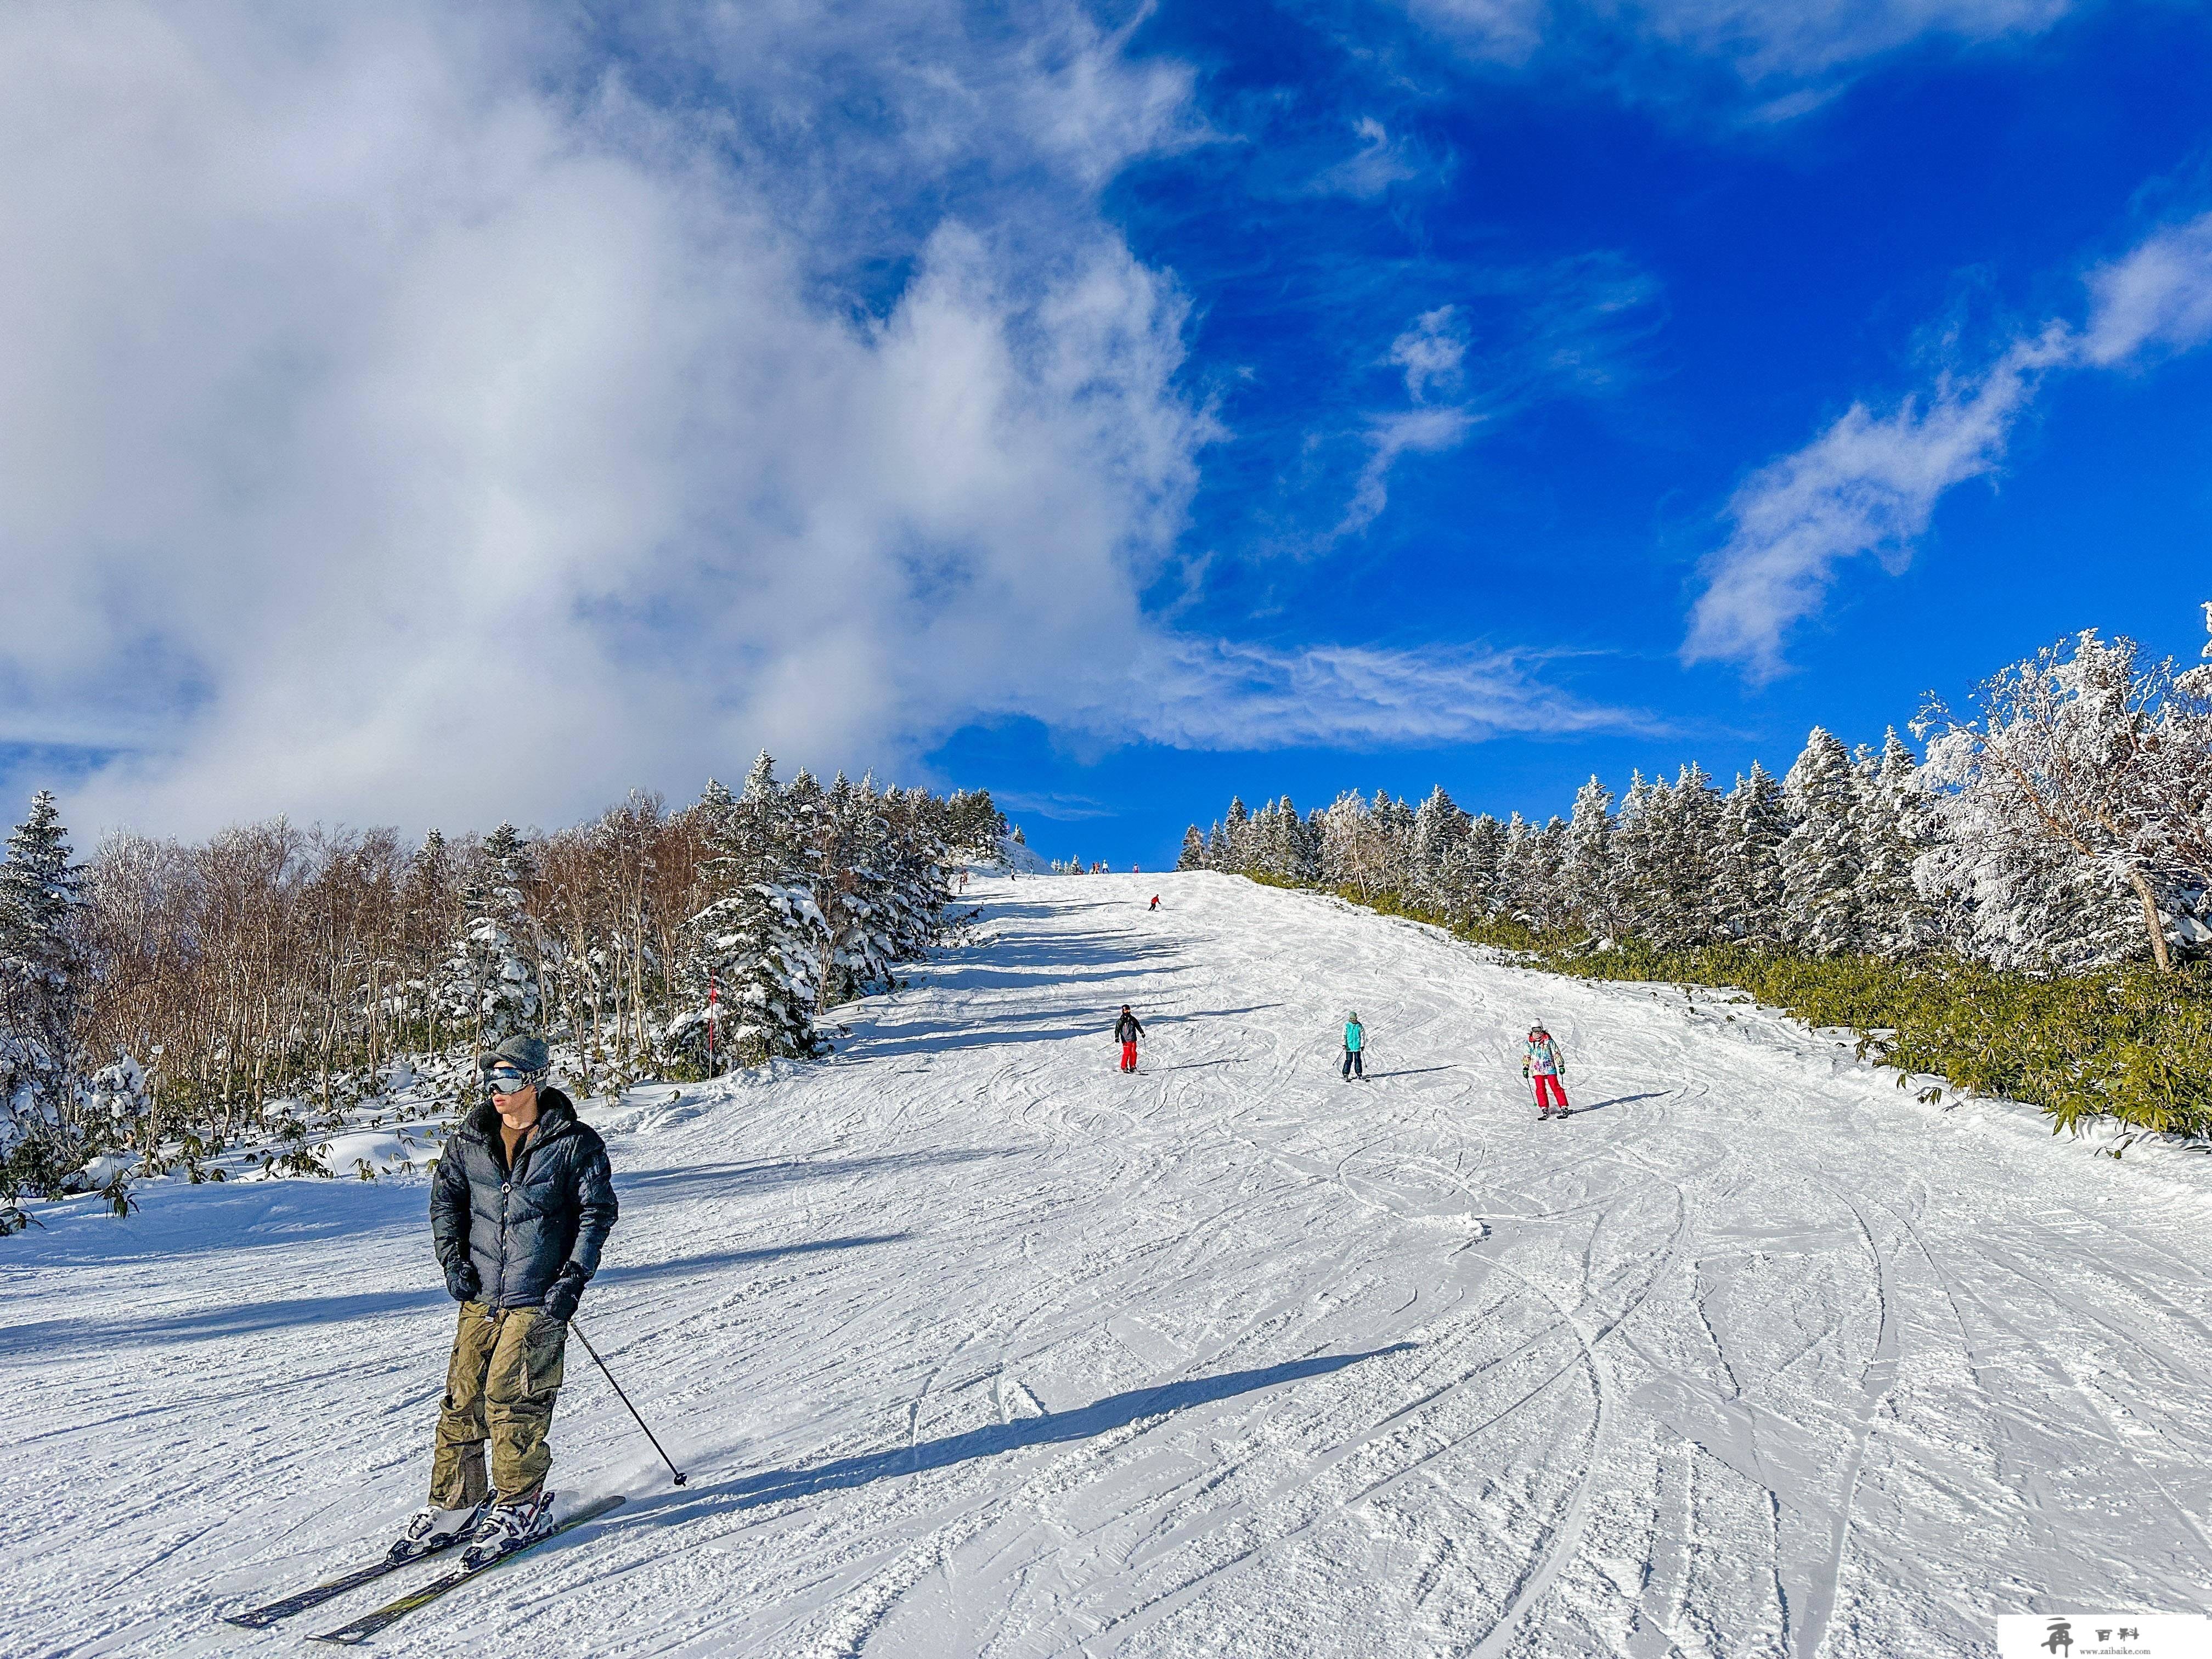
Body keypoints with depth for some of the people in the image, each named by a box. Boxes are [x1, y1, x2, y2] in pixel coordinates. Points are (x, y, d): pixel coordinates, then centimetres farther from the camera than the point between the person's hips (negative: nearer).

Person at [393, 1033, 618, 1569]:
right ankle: (454, 1505, 20)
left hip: (539, 1296, -5)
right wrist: (453, 1258, 5)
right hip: (481, 1292, 5)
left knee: (511, 1395, -9)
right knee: (462, 1396, 5)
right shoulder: (471, 1140, 7)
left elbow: (598, 1212, -3)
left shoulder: (574, 1143, -6)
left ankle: (521, 1506, 5)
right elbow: (445, 1197, 18)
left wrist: (572, 1280, -10)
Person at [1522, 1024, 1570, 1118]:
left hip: (1550, 1067, -2)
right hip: (1537, 1070, 2)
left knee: (1555, 1087, -8)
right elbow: (1526, 1057, 12)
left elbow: (1556, 1053, 6)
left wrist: (1561, 1066, 2)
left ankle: (1564, 1107, -5)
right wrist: (1525, 1068, 4)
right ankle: (1545, 1109, -3)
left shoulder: (1548, 1040, 3)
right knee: (1541, 1089, -8)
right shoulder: (1528, 1043, 7)